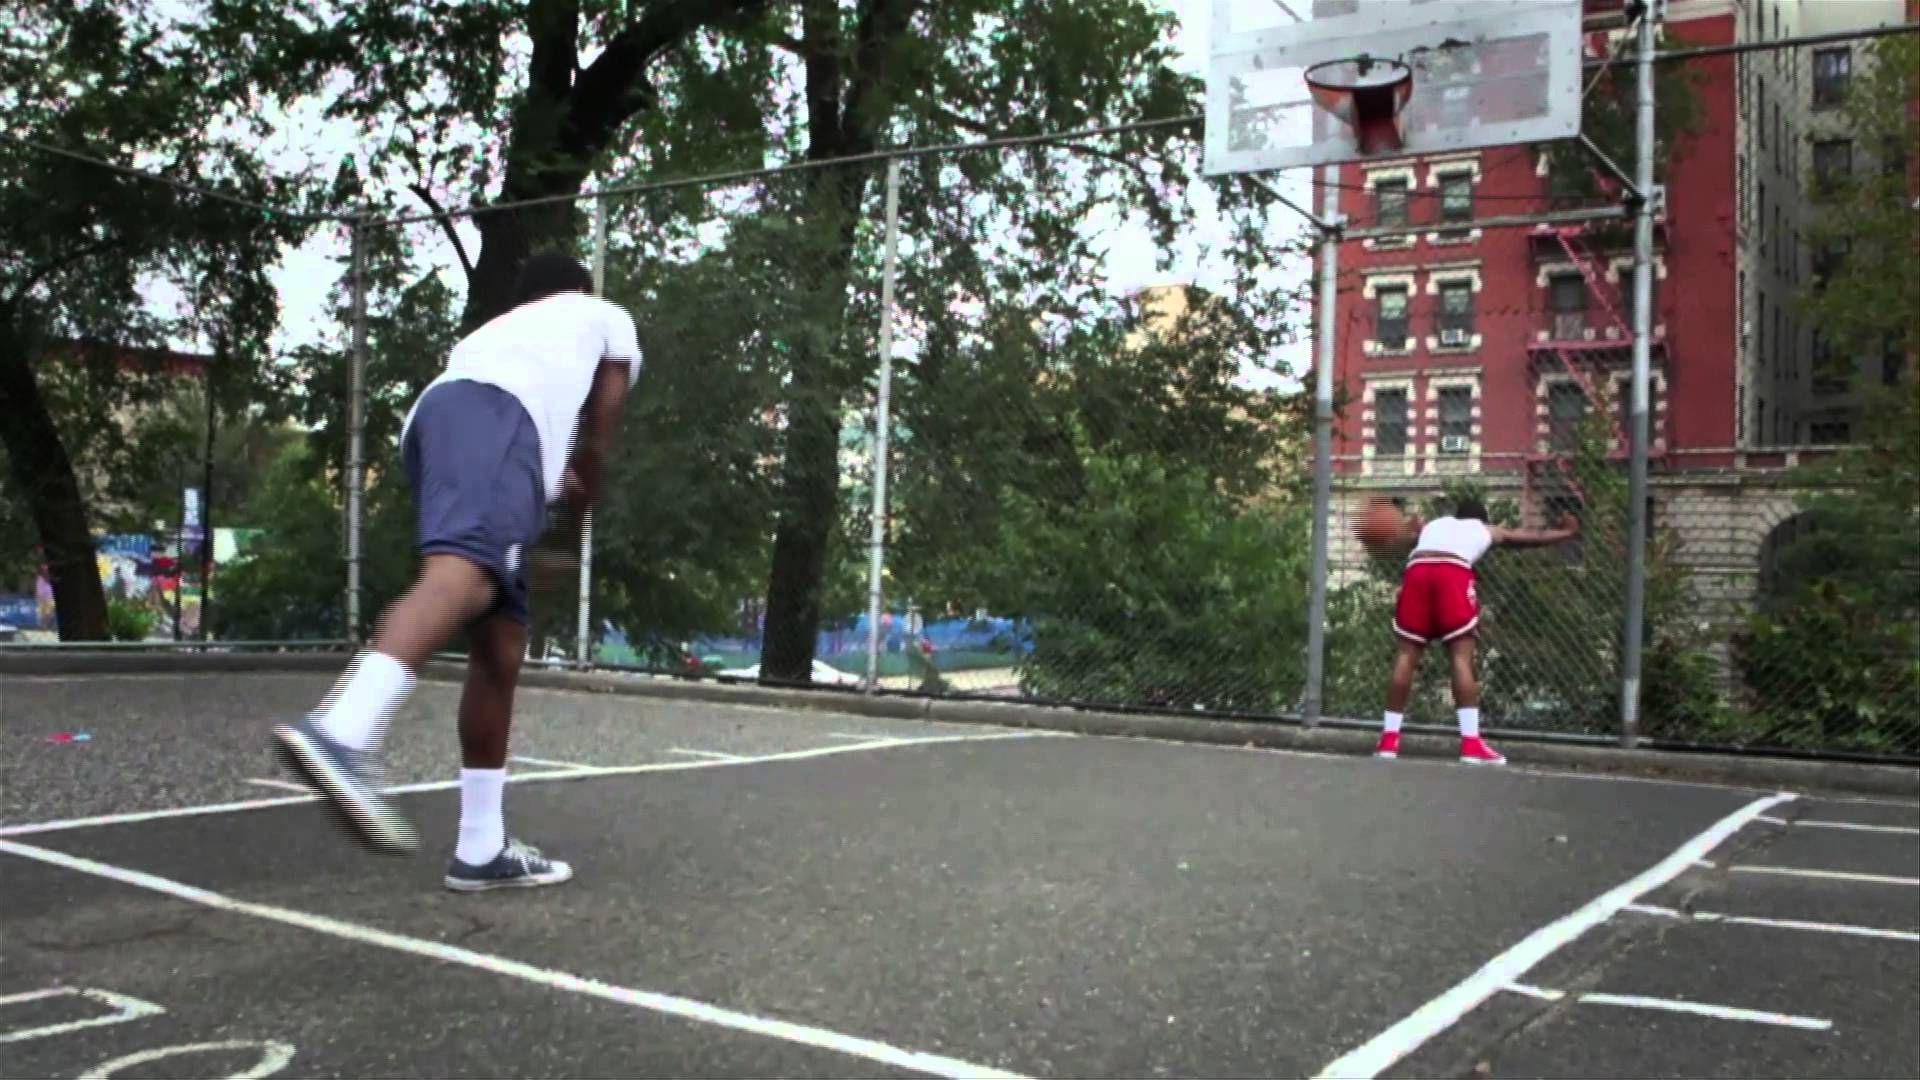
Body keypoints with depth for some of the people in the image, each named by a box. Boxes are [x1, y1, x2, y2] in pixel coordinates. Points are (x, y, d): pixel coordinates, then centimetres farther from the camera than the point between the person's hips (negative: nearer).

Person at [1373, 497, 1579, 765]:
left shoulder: (1432, 524, 38)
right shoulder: (1488, 530, 33)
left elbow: (1407, 535, 20)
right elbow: (1534, 537, 47)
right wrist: (1567, 532, 61)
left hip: (1416, 571, 2)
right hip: (1454, 573, -2)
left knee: (1407, 654, 8)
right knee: (1461, 657, 1)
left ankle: (1389, 740, 8)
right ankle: (1471, 744, -4)